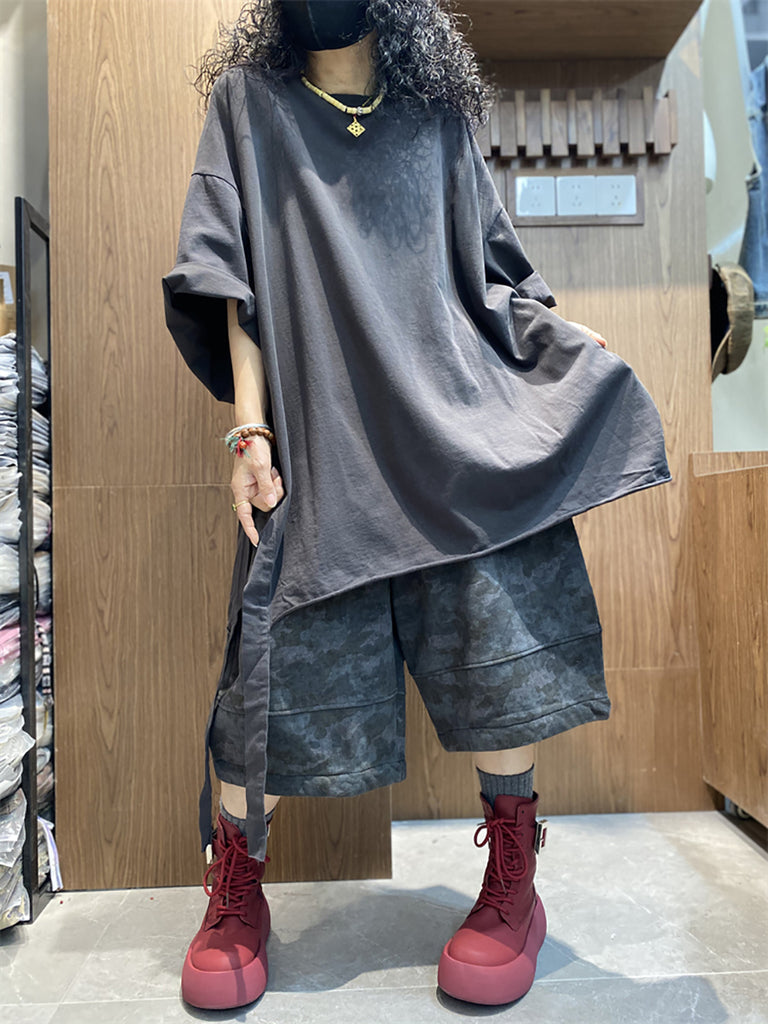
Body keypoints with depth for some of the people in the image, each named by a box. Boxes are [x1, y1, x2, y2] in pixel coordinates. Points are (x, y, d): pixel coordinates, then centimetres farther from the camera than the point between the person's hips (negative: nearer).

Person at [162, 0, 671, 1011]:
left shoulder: (437, 113, 22)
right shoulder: (249, 100, 18)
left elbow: (492, 266, 21)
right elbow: (231, 273, 6)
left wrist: (575, 350, 6)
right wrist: (248, 430, -6)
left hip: (455, 409, 2)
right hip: (316, 430, -1)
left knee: (499, 615, -15)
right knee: (289, 658, -5)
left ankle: (513, 880, 6)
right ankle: (235, 893, 18)